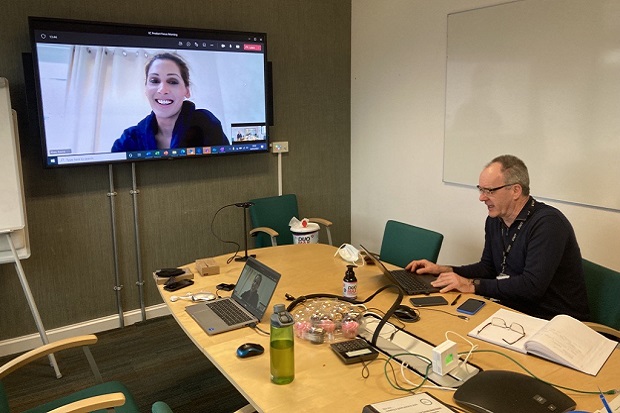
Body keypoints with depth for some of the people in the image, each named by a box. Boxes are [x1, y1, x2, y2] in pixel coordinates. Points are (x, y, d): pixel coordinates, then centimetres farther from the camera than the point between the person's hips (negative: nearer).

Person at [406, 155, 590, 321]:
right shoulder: (495, 220, 6)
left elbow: (532, 286, -28)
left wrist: (472, 285, -23)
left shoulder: (547, 223, -20)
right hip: (516, 312, 7)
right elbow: (488, 268, 15)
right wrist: (442, 270, 2)